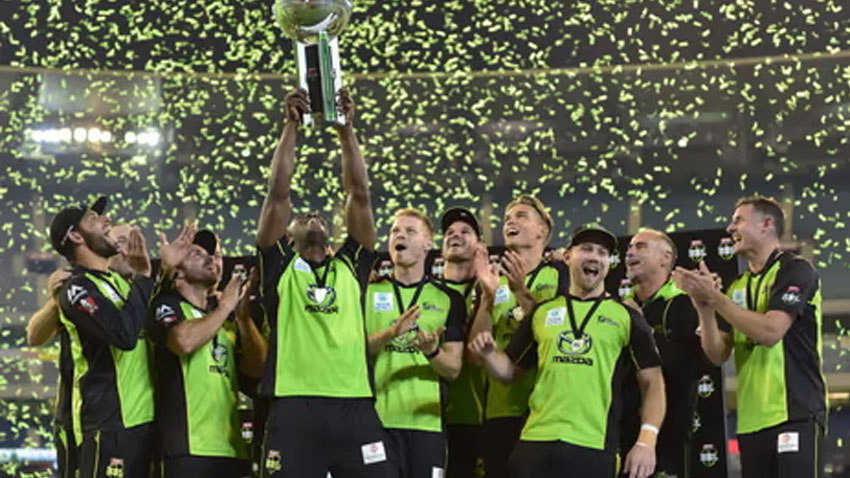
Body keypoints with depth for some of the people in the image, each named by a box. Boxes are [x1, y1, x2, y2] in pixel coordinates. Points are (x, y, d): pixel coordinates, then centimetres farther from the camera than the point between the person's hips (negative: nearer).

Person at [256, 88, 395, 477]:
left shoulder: (351, 266, 20)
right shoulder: (281, 267, 15)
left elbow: (359, 194, 15)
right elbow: (278, 194, 8)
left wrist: (347, 129, 11)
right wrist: (291, 126, 6)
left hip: (355, 407, 2)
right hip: (294, 409, -2)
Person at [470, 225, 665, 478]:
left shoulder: (626, 317, 6)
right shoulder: (542, 313, 13)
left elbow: (653, 382, 4)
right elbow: (509, 371, 18)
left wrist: (647, 441, -9)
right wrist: (489, 354, -5)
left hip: (594, 448, -2)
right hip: (535, 443, 2)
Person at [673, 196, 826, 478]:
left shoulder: (795, 271, -3)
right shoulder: (738, 287, 17)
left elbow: (770, 332, -17)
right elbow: (718, 354, 11)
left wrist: (714, 297, -11)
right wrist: (704, 306, -5)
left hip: (794, 415, -7)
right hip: (751, 421, 7)